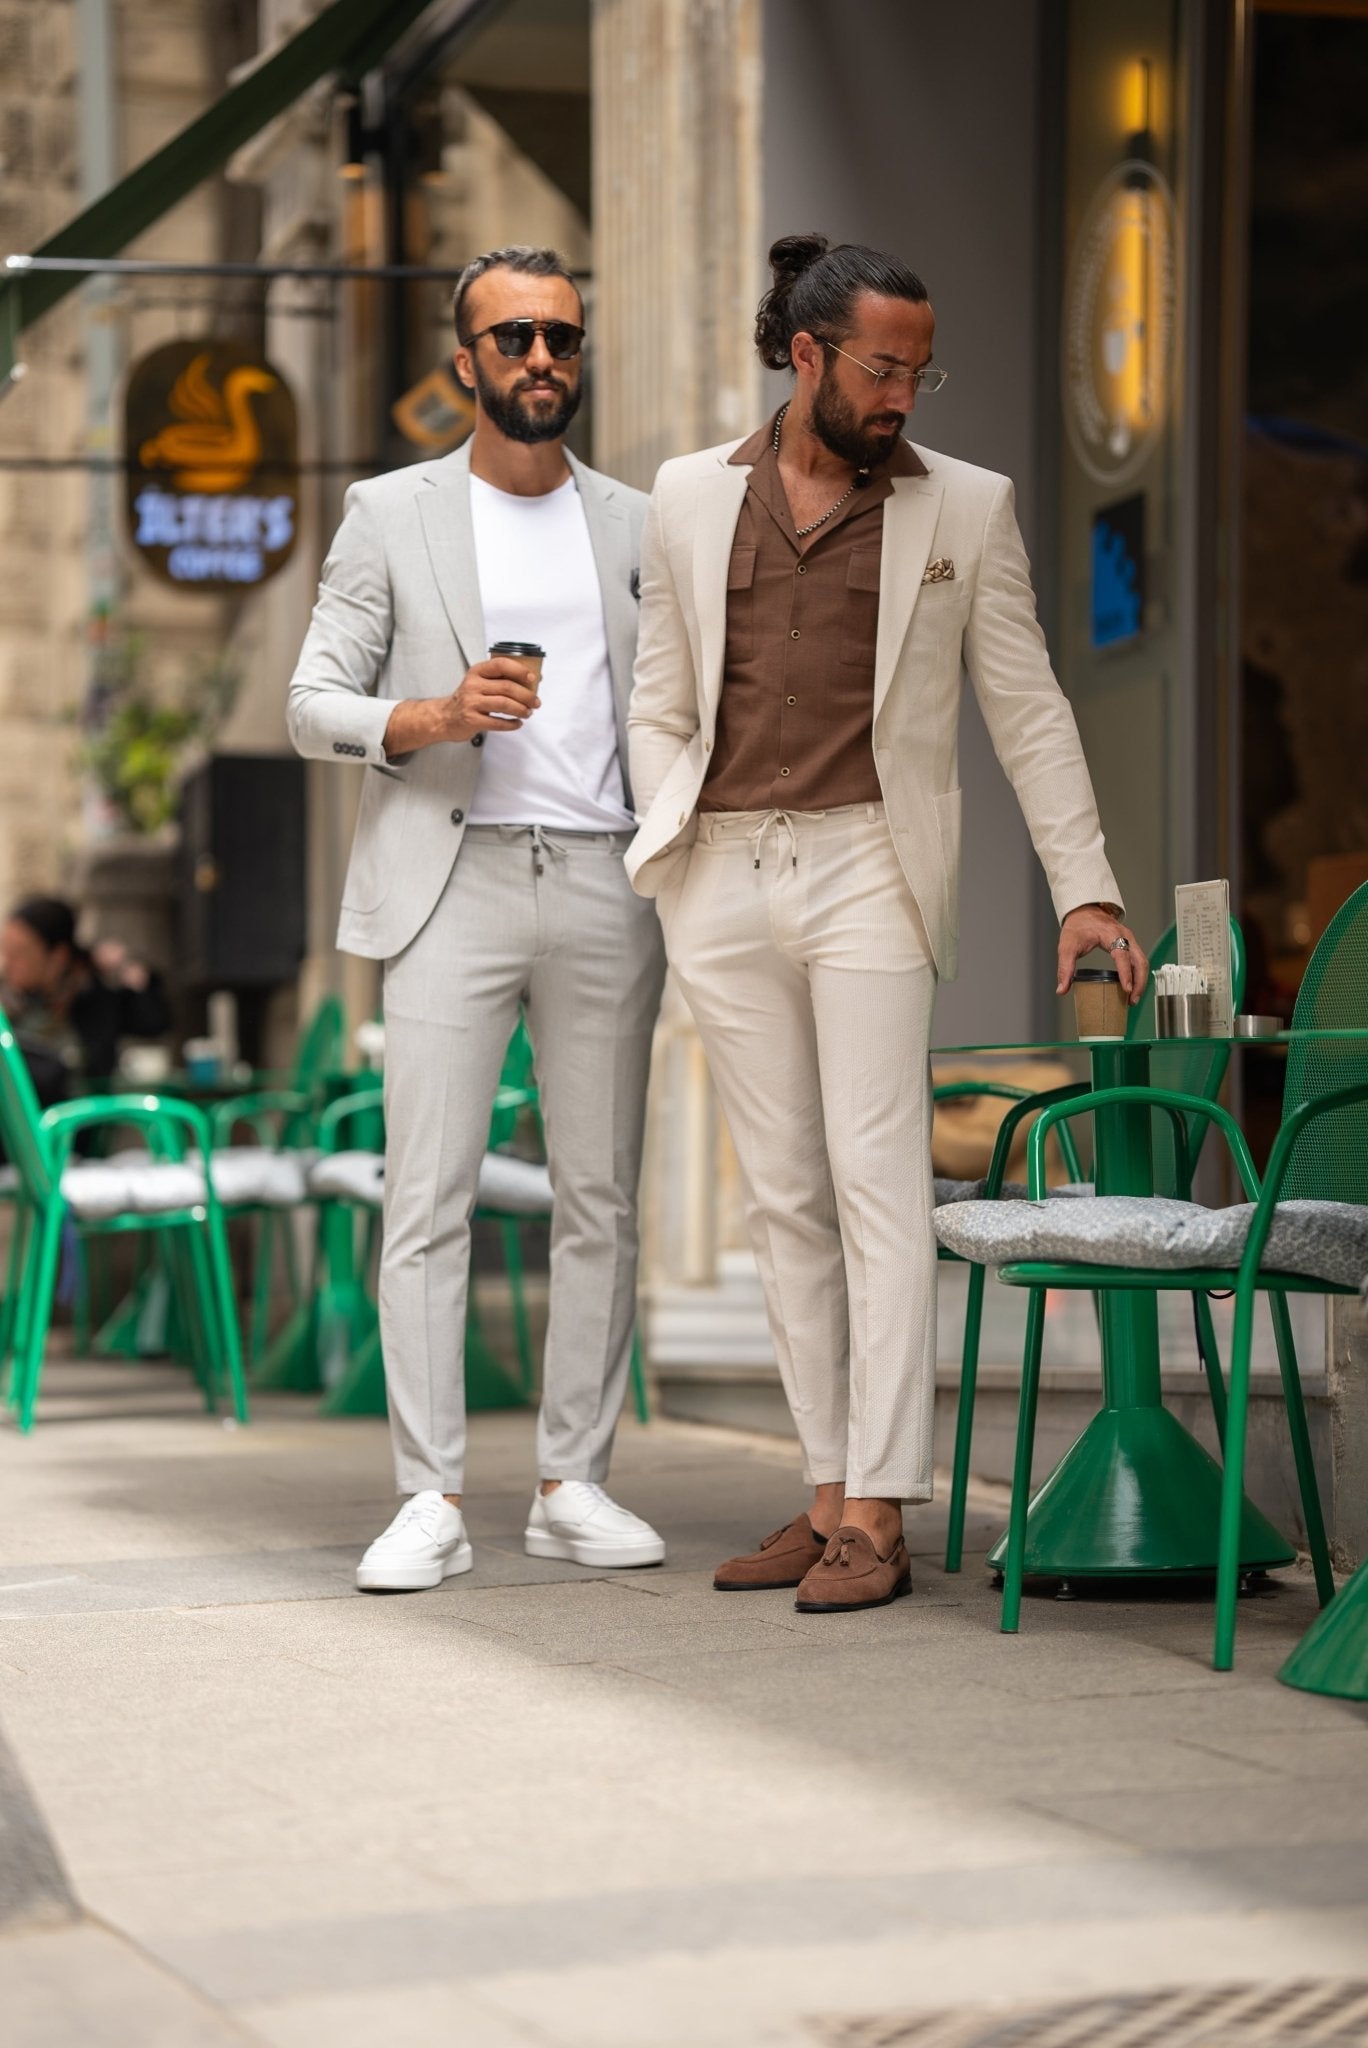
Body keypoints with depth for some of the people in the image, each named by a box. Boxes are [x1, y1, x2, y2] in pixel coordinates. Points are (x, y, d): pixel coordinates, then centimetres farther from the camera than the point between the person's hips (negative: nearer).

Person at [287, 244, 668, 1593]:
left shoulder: (635, 525, 15)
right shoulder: (392, 516, 8)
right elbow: (312, 706, 4)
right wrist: (431, 718, -14)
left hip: (604, 882, 3)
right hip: (453, 881, -3)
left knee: (600, 1199, 3)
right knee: (425, 1198, -8)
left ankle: (575, 1484, 10)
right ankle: (430, 1500, -6)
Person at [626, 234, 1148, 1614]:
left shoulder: (964, 509, 5)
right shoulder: (691, 499, 10)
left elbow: (1027, 711, 6)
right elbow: (660, 706, 15)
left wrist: (1085, 886, 0)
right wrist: (671, 855, 1)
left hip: (868, 872, -3)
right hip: (725, 880, 3)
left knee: (877, 1183, -10)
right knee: (782, 1198, 5)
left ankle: (878, 1517, -10)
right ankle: (828, 1493, 10)